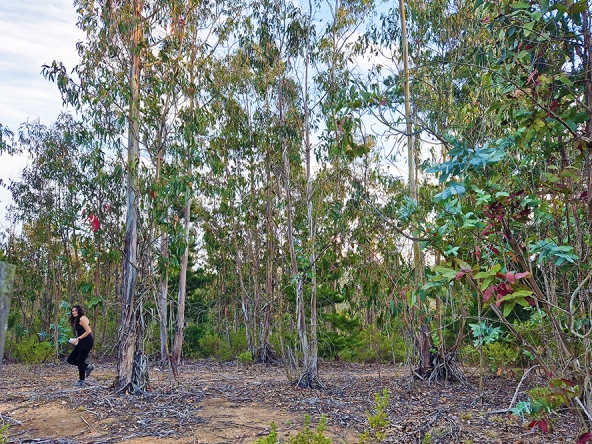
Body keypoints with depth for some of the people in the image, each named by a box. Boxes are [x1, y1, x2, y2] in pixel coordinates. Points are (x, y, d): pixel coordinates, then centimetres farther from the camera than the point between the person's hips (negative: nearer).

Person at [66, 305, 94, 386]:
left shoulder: (82, 318, -12)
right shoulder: (76, 320, 16)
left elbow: (88, 331, -19)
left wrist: (78, 339, -17)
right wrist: (75, 340, 4)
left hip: (87, 342, -10)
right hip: (82, 342, 10)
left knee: (80, 361, -3)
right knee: (71, 359, 9)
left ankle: (81, 381, 8)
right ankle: (88, 367, 20)